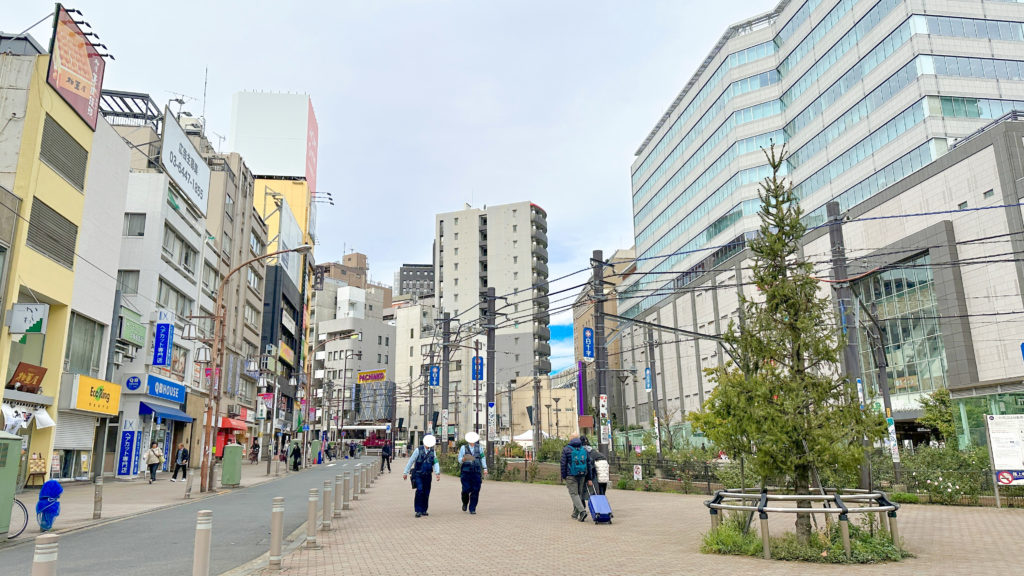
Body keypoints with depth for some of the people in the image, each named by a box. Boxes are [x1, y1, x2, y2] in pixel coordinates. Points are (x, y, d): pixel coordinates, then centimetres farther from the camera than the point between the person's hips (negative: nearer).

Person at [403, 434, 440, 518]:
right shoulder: (418, 450, -5)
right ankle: (418, 511, -10)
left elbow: (435, 463, 1)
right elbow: (410, 461, 0)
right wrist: (405, 472, 1)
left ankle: (424, 510, 18)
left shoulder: (432, 451, 6)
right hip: (418, 474, -4)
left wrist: (437, 473, -15)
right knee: (420, 490, -17)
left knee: (426, 493, 5)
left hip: (427, 475, 4)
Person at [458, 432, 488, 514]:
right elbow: (459, 460, 4)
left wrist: (485, 468, 14)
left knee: (475, 491, -3)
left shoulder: (478, 447, 10)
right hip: (466, 472, -2)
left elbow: (483, 457, 19)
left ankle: (472, 509, 8)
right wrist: (463, 459, -18)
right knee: (466, 490, -8)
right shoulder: (463, 448, 4)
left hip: (476, 472, 2)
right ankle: (465, 503, 23)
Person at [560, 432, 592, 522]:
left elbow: (563, 464, -4)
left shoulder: (566, 449, -2)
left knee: (574, 494, -4)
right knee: (579, 493, 13)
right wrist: (589, 479, 13)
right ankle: (575, 514, 20)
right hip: (582, 475, 4)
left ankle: (582, 511, -23)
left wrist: (563, 477, 3)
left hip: (571, 476, -4)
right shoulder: (584, 449, 10)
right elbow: (588, 464, 10)